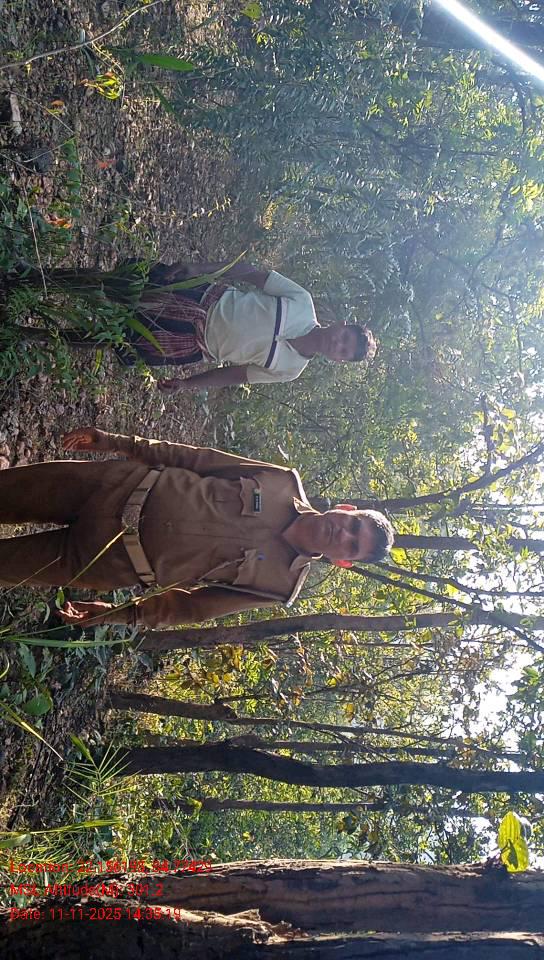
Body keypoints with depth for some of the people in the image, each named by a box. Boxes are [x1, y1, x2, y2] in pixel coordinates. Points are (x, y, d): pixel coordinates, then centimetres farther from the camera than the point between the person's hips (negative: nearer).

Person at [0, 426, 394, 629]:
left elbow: (192, 606, -4)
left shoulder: (280, 584, -11)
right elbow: (201, 458, -1)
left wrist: (118, 614, -5)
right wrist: (115, 442, -1)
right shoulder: (285, 482, -7)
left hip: (118, 561, -2)